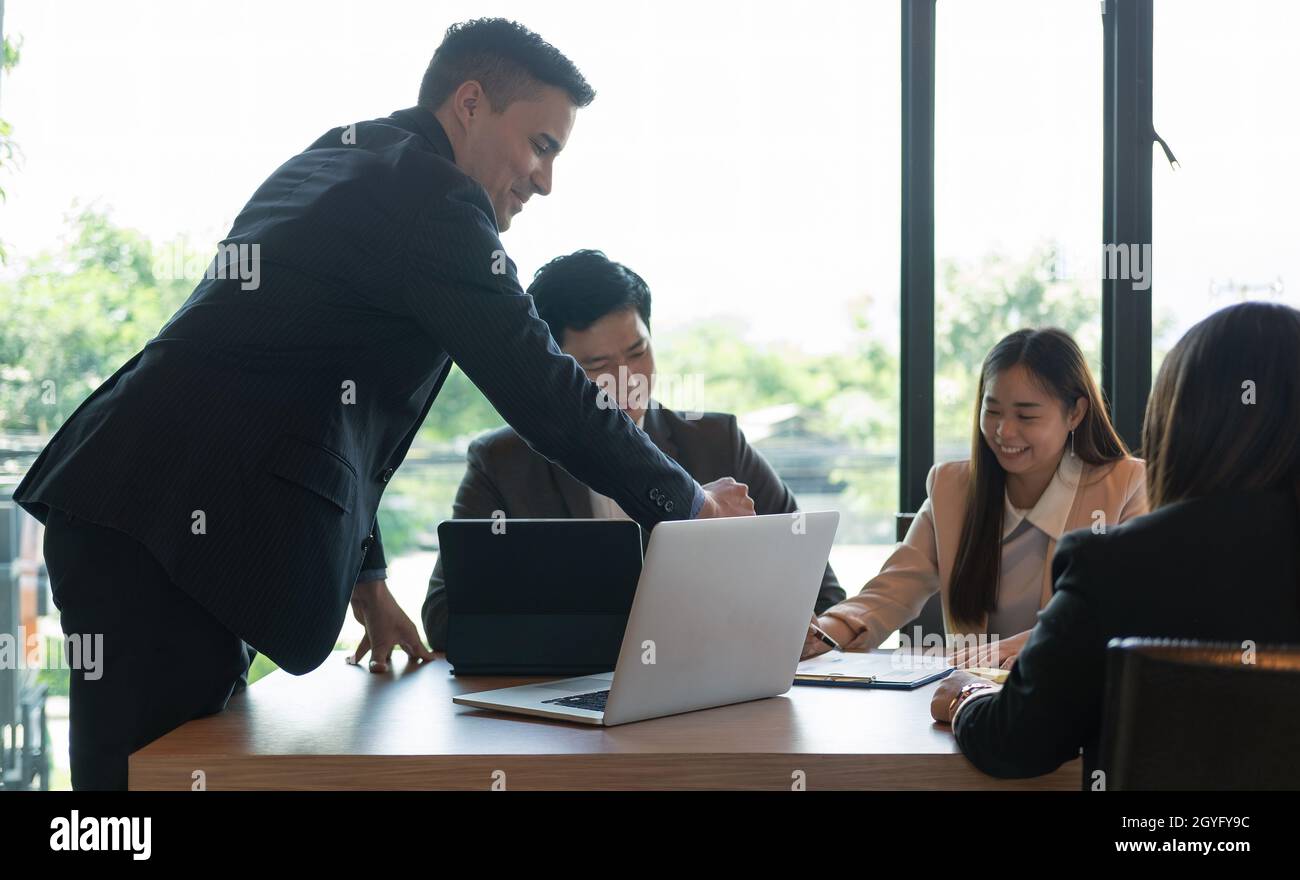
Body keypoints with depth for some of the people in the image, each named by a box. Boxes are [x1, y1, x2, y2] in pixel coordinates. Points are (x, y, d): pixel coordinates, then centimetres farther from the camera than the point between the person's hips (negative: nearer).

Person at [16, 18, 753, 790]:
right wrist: (689, 504, 2)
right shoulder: (431, 197, -10)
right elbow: (541, 389, -11)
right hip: (171, 529, -10)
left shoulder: (339, 158, 20)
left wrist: (363, 574, 25)